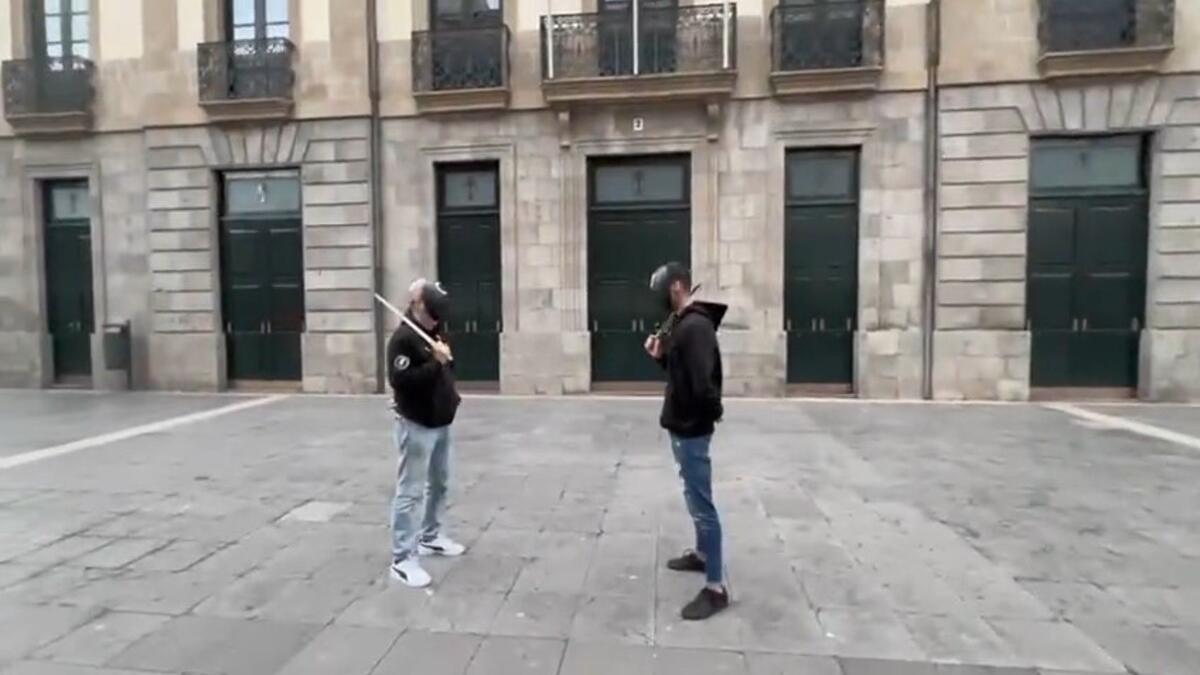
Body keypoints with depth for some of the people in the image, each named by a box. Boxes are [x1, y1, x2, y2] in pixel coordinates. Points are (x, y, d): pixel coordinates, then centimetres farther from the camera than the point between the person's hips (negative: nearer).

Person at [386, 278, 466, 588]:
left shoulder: (436, 333, 12)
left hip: (441, 422, 9)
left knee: (439, 484, 19)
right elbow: (400, 380, -26)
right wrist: (436, 361, -24)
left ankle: (430, 537, 35)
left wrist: (450, 397, 9)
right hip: (416, 425, -9)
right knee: (411, 492, -5)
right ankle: (402, 559, 4)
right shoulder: (403, 338, -16)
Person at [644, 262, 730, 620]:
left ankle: (716, 587, 8)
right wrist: (660, 355, 2)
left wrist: (711, 413, -12)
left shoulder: (696, 326, -22)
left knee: (700, 503, -3)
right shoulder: (681, 322, 10)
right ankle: (701, 554, 41)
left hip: (692, 428, -10)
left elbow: (703, 383, -28)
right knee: (695, 499, 23)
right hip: (682, 425, 10)